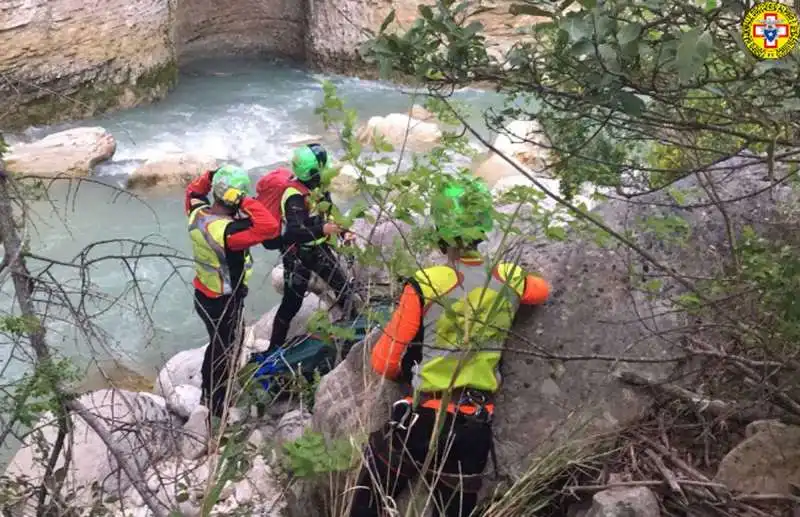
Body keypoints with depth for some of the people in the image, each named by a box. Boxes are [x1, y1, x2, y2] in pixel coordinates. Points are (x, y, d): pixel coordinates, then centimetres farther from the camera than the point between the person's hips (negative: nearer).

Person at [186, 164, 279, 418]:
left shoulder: (198, 214, -9)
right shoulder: (227, 231, -35)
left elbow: (193, 191, 15)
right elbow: (270, 227, -47)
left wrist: (210, 176, -3)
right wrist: (247, 202, -35)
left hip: (204, 295, 9)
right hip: (224, 304, -9)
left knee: (218, 345, 31)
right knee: (225, 352, 14)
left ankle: (208, 393, 52)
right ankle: (217, 406, 34)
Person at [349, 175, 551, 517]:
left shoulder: (426, 284, -15)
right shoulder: (508, 279, -3)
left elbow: (383, 363, -6)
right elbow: (542, 290, 24)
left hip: (423, 419, -4)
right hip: (476, 426, 4)